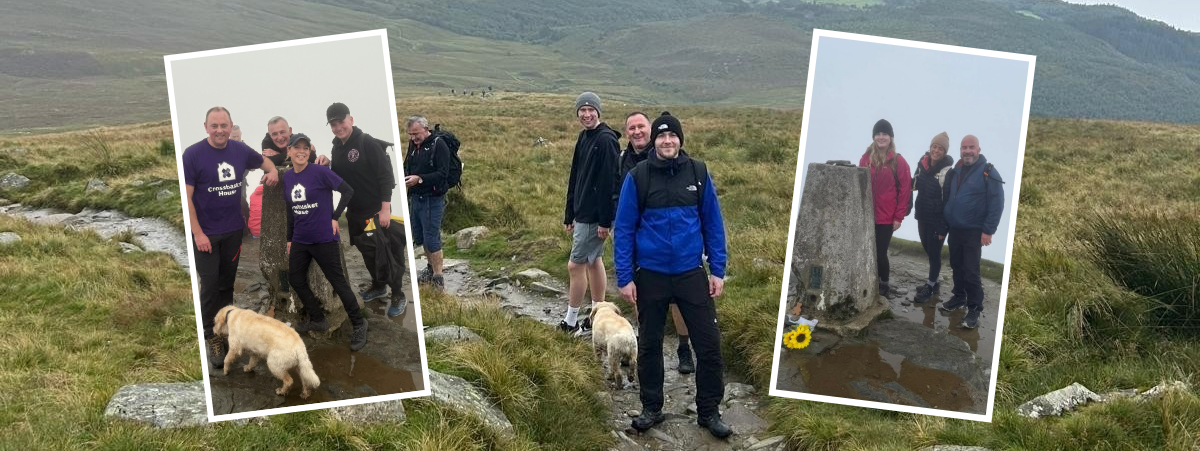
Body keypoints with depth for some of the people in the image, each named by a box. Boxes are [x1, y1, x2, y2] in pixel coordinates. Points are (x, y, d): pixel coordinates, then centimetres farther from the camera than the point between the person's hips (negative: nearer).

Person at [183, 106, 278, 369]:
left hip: (233, 231, 4)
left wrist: (272, 171, -2)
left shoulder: (240, 151, 2)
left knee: (227, 285, 13)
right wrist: (198, 233, -16)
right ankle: (210, 338, 11)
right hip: (206, 234, -4)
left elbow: (263, 161, 23)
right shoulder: (192, 154, -11)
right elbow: (186, 197, -12)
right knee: (210, 286, -2)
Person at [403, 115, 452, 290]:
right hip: (415, 197, 8)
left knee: (431, 239, -6)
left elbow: (442, 173, -20)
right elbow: (407, 166, 21)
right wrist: (403, 176, -1)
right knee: (419, 237, 16)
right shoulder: (413, 145, 9)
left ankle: (438, 278, 3)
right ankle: (431, 269, 33)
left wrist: (419, 179, -28)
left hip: (432, 199, -8)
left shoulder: (439, 145, -13)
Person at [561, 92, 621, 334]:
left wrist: (605, 221, -23)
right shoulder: (584, 137, 11)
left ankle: (570, 322, 7)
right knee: (594, 261, 15)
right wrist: (569, 214, 16)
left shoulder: (606, 140, -17)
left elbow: (609, 183, -21)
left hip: (595, 216, -9)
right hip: (583, 212, 9)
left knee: (575, 265, -4)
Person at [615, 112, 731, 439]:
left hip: (692, 273, 1)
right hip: (650, 275, 0)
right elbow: (624, 229, -3)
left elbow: (712, 224, 4)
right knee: (649, 345, 12)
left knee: (709, 344, 2)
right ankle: (651, 409, 28)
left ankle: (709, 411, 18)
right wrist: (624, 278, -7)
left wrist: (717, 270, 0)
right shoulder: (637, 177, -5)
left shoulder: (698, 173, -1)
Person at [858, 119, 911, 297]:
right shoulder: (865, 159, 4)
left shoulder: (898, 161, -4)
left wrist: (899, 217, -6)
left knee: (880, 253, 0)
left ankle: (883, 285, 19)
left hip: (886, 217, -3)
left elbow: (905, 190, -4)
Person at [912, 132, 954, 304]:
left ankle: (930, 286, 18)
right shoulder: (923, 164, 0)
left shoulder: (947, 170, -19)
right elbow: (915, 184, 17)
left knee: (934, 252, 5)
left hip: (938, 220, -7)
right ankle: (933, 281, 35)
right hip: (923, 216, 7)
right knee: (928, 250, 19)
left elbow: (949, 198, -17)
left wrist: (945, 223, -18)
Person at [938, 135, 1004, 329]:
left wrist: (988, 230, -17)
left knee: (971, 271, -7)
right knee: (956, 267, 16)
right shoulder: (954, 173, 10)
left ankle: (975, 309, 1)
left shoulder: (988, 173, -10)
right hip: (954, 230, 6)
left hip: (974, 232, -6)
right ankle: (959, 297, 31)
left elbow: (996, 204, -13)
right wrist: (942, 227, 16)